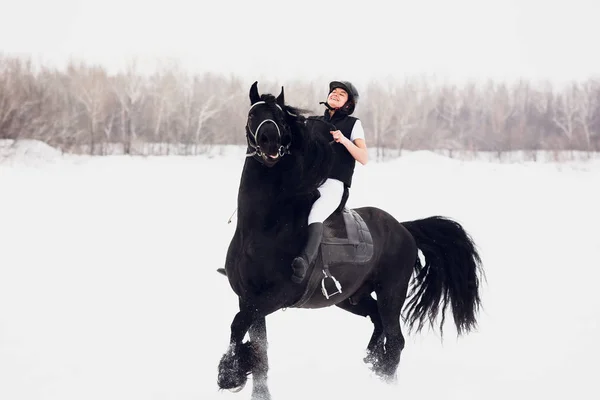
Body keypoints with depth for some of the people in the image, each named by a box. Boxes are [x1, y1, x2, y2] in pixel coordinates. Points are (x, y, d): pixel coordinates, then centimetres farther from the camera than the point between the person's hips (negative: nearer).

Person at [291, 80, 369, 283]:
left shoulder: (353, 124, 9)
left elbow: (364, 158, 0)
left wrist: (344, 140, -13)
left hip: (334, 184, -6)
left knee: (315, 216, -34)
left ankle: (304, 261, -56)